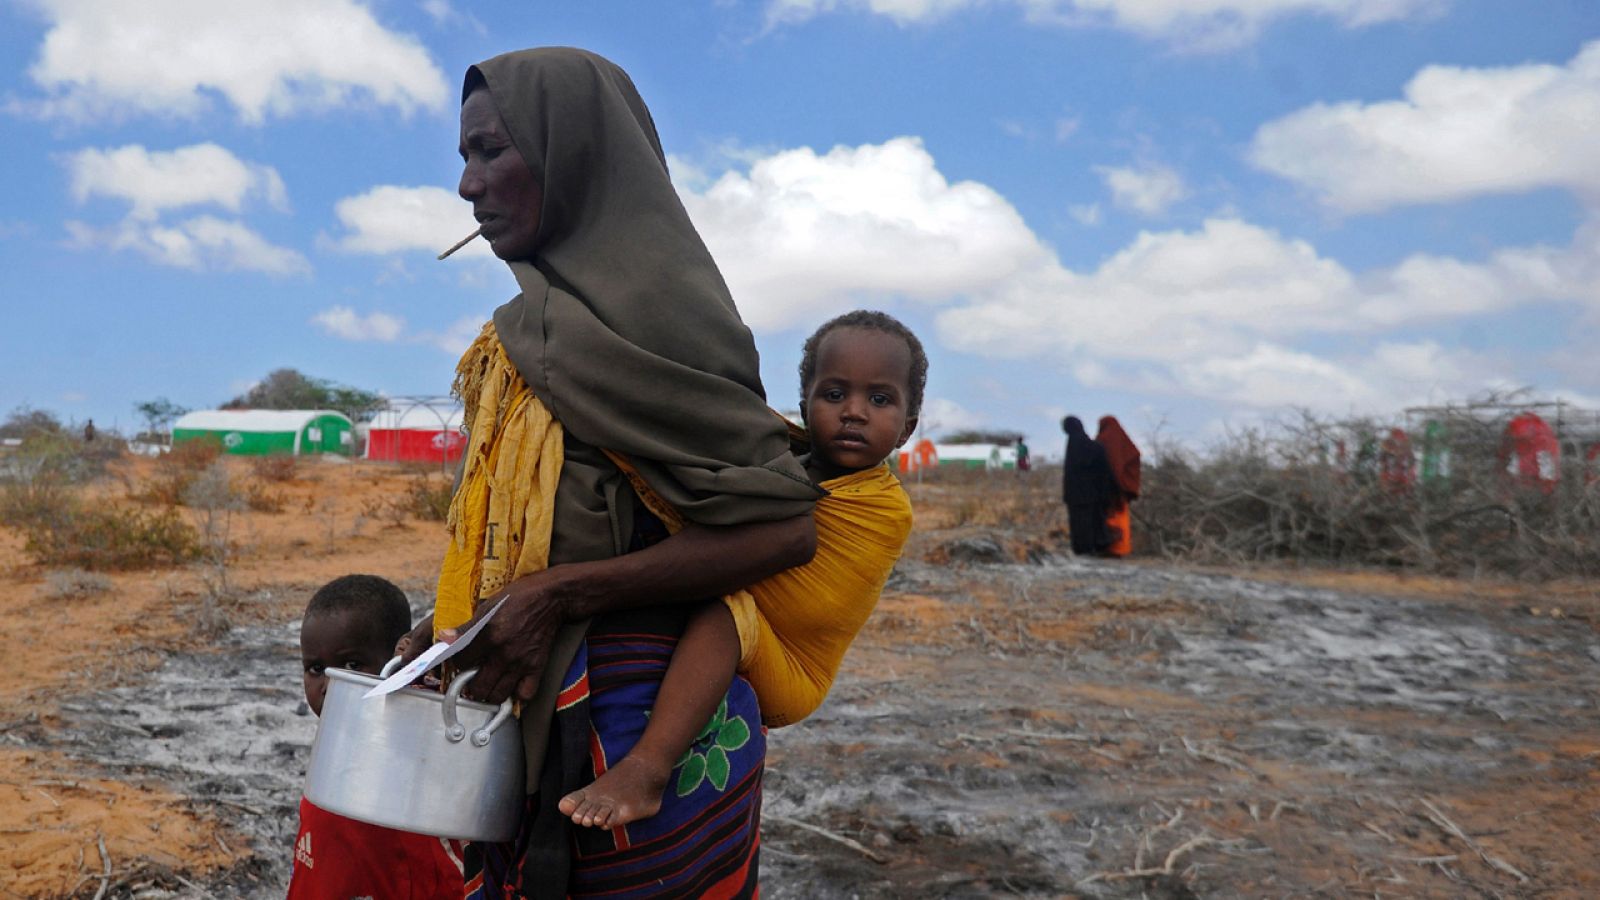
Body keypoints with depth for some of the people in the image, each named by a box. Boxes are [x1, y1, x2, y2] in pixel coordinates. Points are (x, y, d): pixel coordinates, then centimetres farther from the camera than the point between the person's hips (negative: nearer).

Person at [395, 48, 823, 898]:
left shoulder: (640, 306, -16)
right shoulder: (539, 324, 10)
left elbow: (782, 528, -21)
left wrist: (554, 596, -20)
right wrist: (458, 620, 3)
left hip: (639, 716, -8)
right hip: (542, 717, 8)